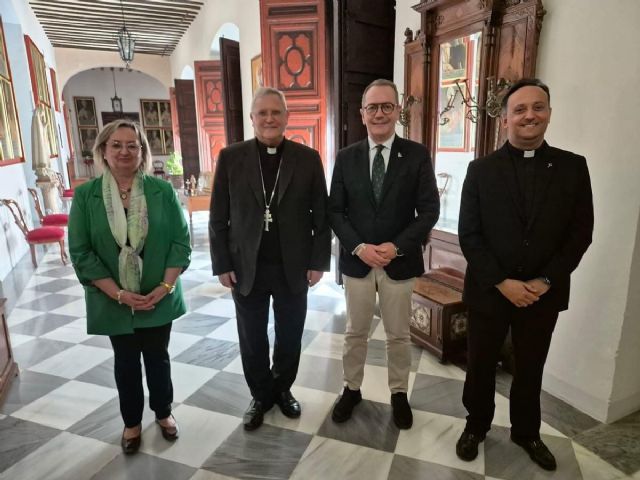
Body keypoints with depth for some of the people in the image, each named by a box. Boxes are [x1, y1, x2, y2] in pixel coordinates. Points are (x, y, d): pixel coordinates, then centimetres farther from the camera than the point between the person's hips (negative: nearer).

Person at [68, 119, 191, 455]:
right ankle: (132, 423, 37)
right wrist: (119, 294, -15)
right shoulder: (85, 195, -7)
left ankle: (163, 413, 39)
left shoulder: (162, 190, -7)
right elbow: (80, 252, -8)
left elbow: (181, 241, -6)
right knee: (126, 361, 16)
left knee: (158, 356, 16)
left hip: (159, 298, 0)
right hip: (114, 301, 0)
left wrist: (165, 287, -15)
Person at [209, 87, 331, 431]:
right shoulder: (230, 157, -1)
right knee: (252, 341, 13)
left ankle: (283, 389, 40)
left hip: (294, 268, 1)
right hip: (246, 268, 0)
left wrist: (318, 262, -4)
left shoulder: (308, 158, -1)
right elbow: (218, 218, 0)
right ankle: (260, 396, 35)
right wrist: (222, 265, -4)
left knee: (289, 337, 15)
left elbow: (321, 215, 0)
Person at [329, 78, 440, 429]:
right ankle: (351, 389, 35)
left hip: (400, 262, -1)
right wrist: (358, 247, -14)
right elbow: (335, 211, 0)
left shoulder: (417, 155, -3)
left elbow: (429, 210, -6)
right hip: (356, 261, 1)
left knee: (398, 335, 14)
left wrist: (397, 247, -17)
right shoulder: (346, 157, 2)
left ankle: (399, 393, 35)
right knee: (355, 332, 15)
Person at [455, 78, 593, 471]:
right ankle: (477, 425, 37)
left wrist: (544, 281, -12)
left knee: (531, 368, 18)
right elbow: (469, 235, -7)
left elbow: (580, 233, -2)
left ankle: (527, 432, 41)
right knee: (481, 365, 14)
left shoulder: (573, 167, 0)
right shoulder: (482, 170, -4)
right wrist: (502, 282, -14)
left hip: (544, 293, 1)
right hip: (489, 290, -1)